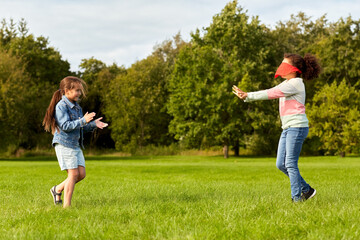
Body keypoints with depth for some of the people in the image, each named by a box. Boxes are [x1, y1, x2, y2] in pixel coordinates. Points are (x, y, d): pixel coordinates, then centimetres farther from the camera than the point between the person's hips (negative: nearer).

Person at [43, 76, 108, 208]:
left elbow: (81, 127, 20)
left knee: (81, 174, 3)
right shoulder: (61, 106, -12)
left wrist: (93, 124, 3)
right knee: (73, 173, -10)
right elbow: (65, 125, -21)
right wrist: (83, 120, -26)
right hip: (64, 144, -8)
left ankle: (58, 189, 21)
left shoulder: (77, 107, 15)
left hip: (75, 144, 9)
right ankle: (66, 205, -3)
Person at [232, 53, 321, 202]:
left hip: (297, 127, -10)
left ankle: (297, 198, 0)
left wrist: (248, 95, -18)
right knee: (281, 164, 7)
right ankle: (306, 190, 18)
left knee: (290, 164, -8)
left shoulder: (295, 83, -10)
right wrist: (247, 96, 4)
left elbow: (271, 93, -17)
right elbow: (270, 93, 15)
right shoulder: (287, 84, 20)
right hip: (288, 128, 10)